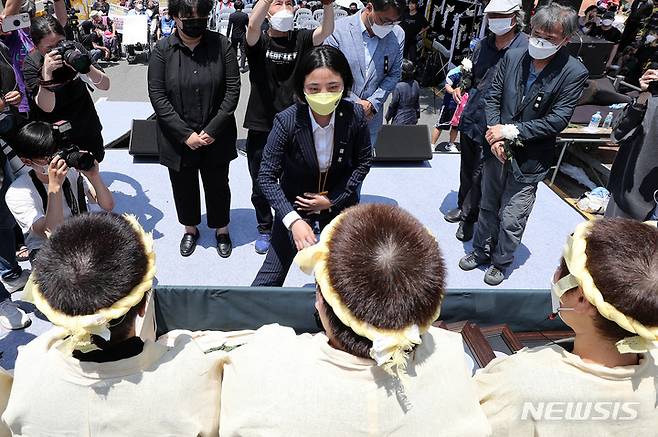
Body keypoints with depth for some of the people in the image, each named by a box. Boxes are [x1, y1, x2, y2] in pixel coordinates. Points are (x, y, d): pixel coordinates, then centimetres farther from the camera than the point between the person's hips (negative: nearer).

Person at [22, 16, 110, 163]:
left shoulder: (74, 48, -14)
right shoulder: (31, 64, -17)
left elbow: (105, 86, -16)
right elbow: (47, 107, -25)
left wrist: (85, 65, -34)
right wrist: (46, 72, -37)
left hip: (87, 126, 2)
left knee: (95, 159, 19)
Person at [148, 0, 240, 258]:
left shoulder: (222, 45, -6)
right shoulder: (162, 50, -6)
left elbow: (233, 90, -8)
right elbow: (157, 95, -8)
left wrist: (212, 130, -14)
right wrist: (185, 135, -15)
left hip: (216, 137, 0)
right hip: (177, 138, 1)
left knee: (218, 185, 13)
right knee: (183, 186, 15)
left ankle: (222, 230, 36)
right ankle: (190, 229, 40)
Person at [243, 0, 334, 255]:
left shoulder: (300, 39, 1)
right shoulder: (259, 41, -4)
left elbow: (326, 30, -17)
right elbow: (253, 25, -27)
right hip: (261, 127, -1)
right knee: (260, 185, 13)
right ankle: (265, 229, 35)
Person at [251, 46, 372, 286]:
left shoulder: (355, 116, -21)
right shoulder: (287, 121, -27)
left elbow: (363, 161, -4)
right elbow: (266, 176, -21)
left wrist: (333, 199, -12)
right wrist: (293, 220, -33)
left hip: (339, 202, 2)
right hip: (295, 205, -2)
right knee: (271, 275, 4)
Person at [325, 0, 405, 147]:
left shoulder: (397, 36, -3)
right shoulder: (338, 31, -13)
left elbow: (394, 74, 3)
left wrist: (372, 103, -10)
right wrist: (355, 103, -13)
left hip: (372, 116, 3)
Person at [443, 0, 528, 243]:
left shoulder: (525, 50, -13)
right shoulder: (483, 45, 6)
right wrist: (461, 88, 4)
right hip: (469, 119, 6)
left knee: (480, 173, 4)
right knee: (466, 167, 19)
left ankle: (469, 217, 21)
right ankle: (462, 206, 39)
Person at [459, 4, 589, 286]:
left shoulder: (574, 73, -12)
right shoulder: (513, 57, -3)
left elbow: (558, 120, -15)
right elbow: (492, 98, 1)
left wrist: (512, 130, -20)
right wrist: (495, 135, -12)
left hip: (530, 159, -3)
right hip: (497, 150, 4)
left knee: (511, 219, 5)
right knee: (488, 207, 19)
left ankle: (500, 263, 29)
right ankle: (480, 251, 40)